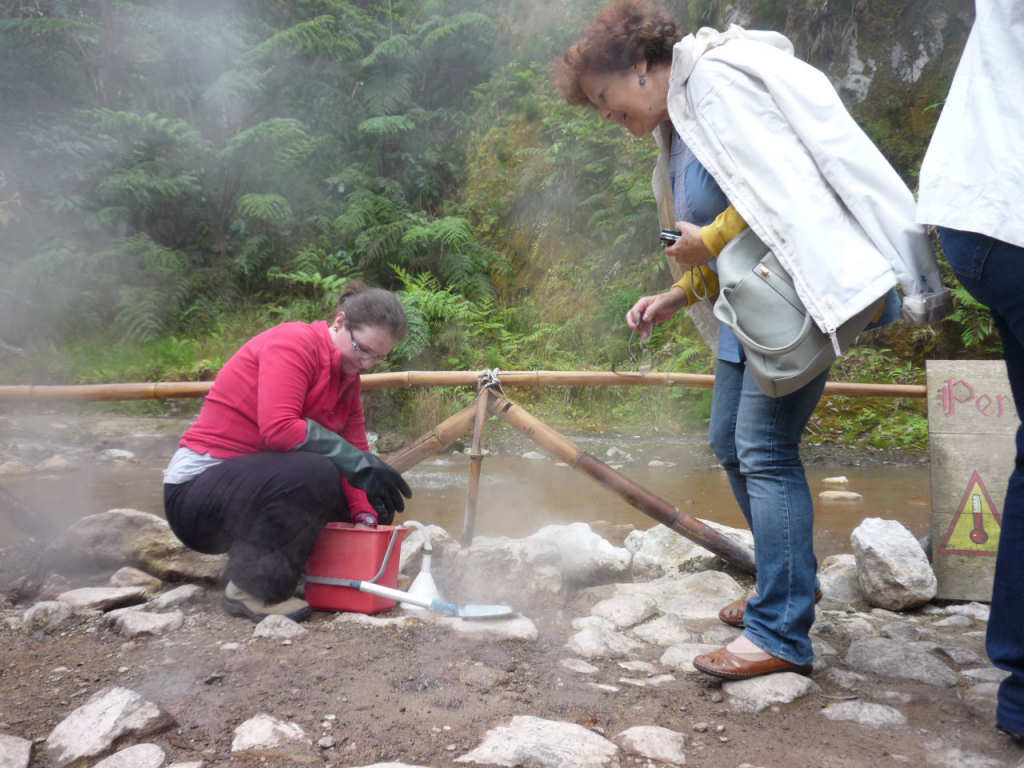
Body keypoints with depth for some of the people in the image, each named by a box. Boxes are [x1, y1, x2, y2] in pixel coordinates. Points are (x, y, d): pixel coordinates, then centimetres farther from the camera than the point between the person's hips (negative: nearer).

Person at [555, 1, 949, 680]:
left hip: (797, 287, -11)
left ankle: (782, 634, -6)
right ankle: (786, 584, 30)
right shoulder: (676, 130, 20)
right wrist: (676, 297, 9)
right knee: (731, 443, 14)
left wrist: (709, 239, -12)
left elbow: (777, 173, -20)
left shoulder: (713, 76, -8)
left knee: (765, 449, -13)